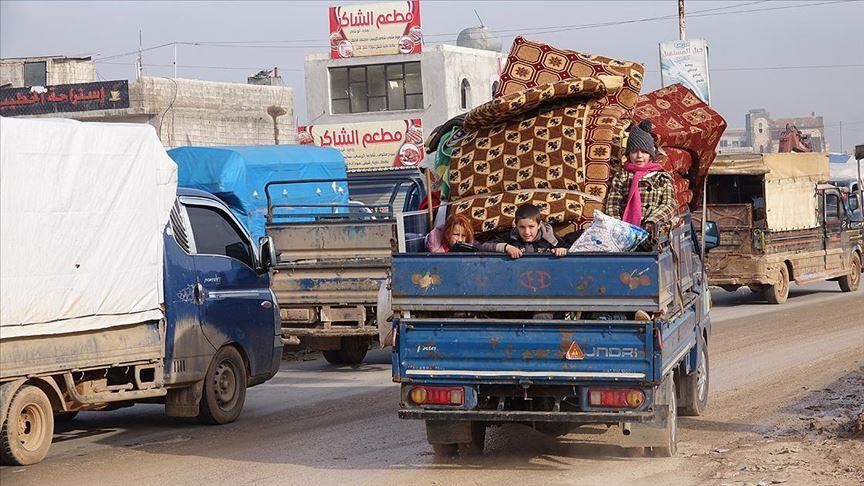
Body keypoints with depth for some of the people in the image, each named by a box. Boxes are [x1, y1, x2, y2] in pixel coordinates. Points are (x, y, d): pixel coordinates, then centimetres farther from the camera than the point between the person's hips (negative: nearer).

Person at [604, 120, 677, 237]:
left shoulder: (663, 177, 15)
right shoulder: (621, 176, 18)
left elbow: (670, 204, 3)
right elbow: (612, 203, 8)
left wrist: (653, 221, -16)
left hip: (649, 228, -1)